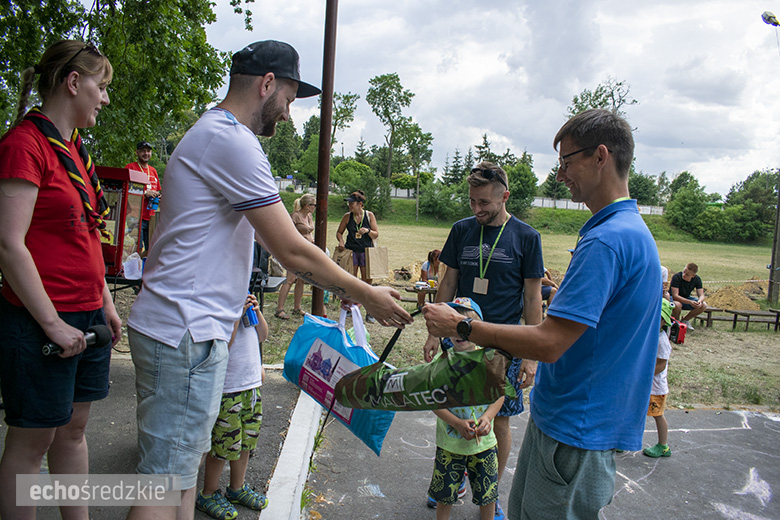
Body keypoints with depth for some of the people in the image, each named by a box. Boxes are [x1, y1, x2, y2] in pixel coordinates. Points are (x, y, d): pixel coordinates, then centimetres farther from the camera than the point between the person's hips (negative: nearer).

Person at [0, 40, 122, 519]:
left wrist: (106, 304, 15)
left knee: (73, 428, 18)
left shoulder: (74, 148, 14)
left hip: (87, 317, 8)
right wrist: (54, 325, -17)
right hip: (41, 321, -8)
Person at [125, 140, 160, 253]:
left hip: (151, 217, 6)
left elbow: (158, 191, 28)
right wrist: (145, 193, -15)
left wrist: (159, 196, 6)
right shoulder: (130, 167, 0)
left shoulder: (153, 170, 20)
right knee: (137, 250, -10)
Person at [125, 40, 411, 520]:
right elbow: (293, 252, -19)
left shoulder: (210, 133, 18)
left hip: (196, 329, 11)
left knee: (187, 461, 19)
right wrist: (368, 296, -7)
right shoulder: (232, 140, -16)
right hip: (184, 334, -11)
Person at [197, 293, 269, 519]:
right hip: (226, 389, -8)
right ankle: (208, 494, 24)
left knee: (247, 440, 18)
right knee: (225, 443, 3)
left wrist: (256, 311, -2)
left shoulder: (245, 301, 8)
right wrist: (237, 314, -26)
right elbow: (222, 345, -25)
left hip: (252, 383, 8)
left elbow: (262, 336, 13)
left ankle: (237, 488, 36)